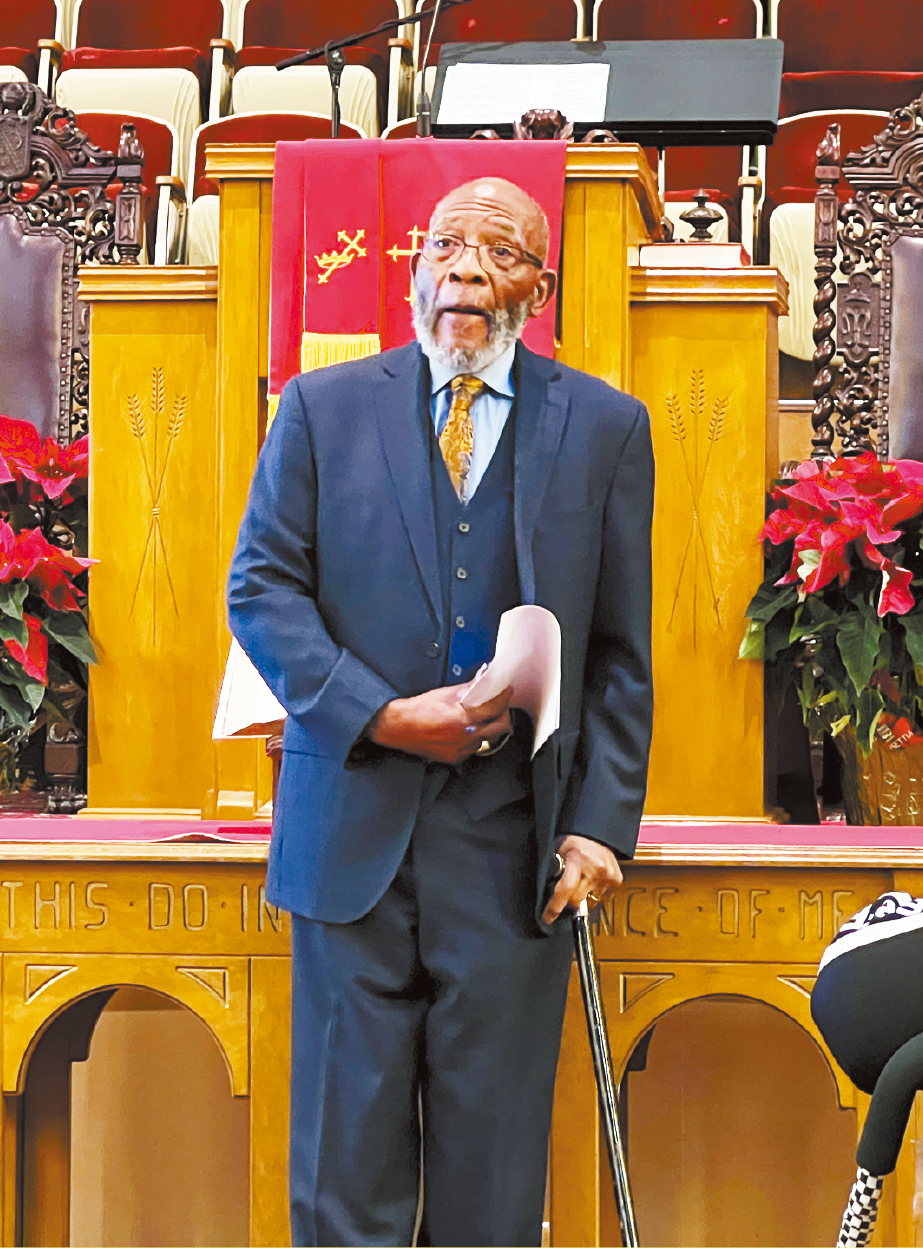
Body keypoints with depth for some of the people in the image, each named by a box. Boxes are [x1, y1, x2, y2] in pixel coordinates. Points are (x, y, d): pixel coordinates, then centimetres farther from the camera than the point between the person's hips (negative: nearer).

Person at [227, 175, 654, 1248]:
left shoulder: (605, 427, 7)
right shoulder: (323, 408, 7)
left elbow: (621, 655, 6)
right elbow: (261, 589, 2)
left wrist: (601, 824, -4)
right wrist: (382, 716, -11)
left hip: (515, 836, 0)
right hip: (354, 824, 0)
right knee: (346, 1142, 4)